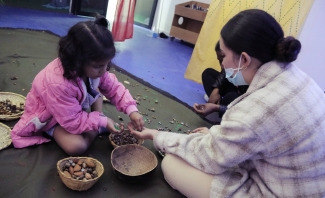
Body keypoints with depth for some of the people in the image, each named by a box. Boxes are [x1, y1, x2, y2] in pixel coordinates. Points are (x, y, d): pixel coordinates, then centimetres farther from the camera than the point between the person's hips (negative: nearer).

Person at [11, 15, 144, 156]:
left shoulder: (93, 68, -22)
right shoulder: (58, 84, -43)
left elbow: (114, 88, -12)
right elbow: (73, 121, -33)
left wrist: (131, 110, -25)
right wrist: (102, 122, -31)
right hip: (49, 117, -7)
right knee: (77, 147, -27)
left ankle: (96, 125, -1)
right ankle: (97, 129, 1)